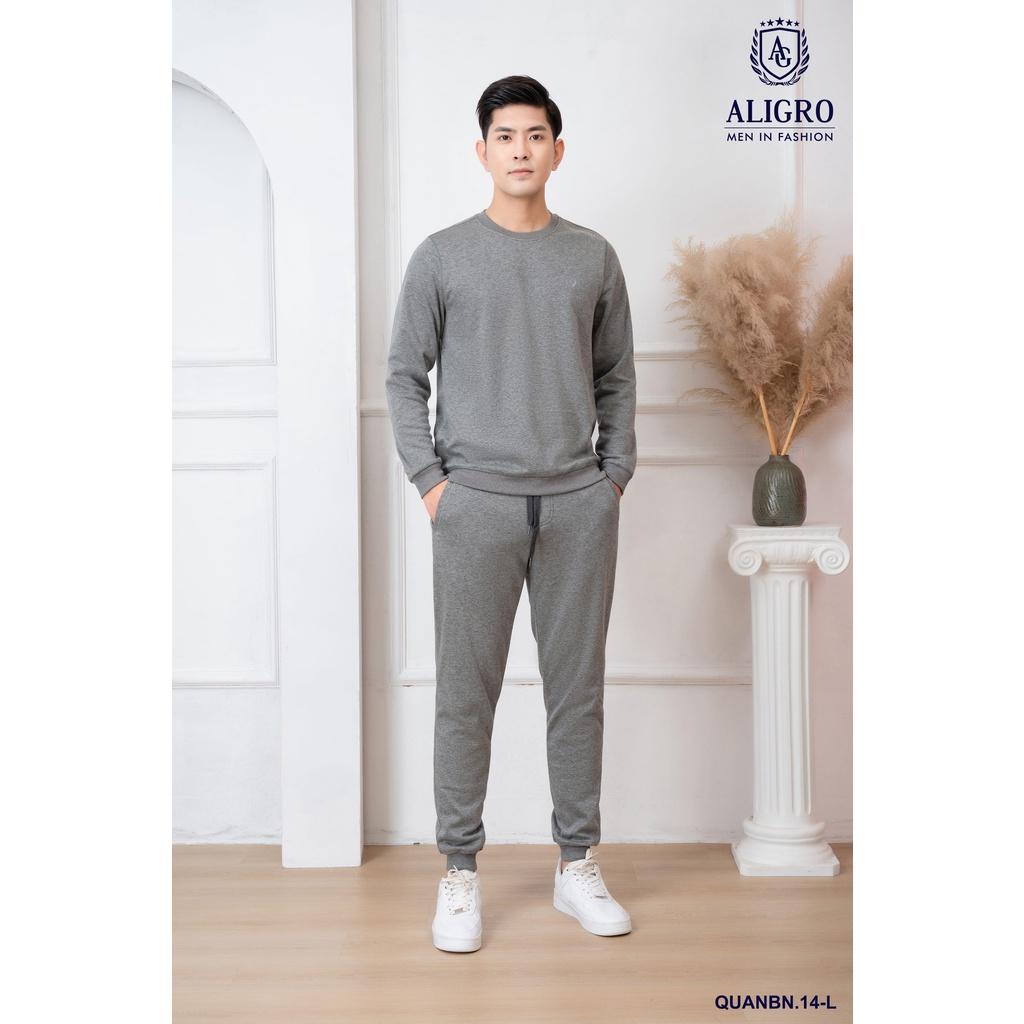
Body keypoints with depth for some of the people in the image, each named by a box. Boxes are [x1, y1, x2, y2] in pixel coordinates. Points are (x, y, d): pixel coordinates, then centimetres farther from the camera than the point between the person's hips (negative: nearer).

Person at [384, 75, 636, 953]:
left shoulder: (594, 257, 11)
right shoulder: (442, 257, 4)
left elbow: (618, 377, 14)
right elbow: (405, 376, 4)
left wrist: (615, 475, 5)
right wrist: (430, 480, -4)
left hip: (580, 505, 2)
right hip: (477, 504, -2)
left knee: (579, 689, 8)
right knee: (467, 693, 2)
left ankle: (578, 864, 21)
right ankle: (460, 873, 15)